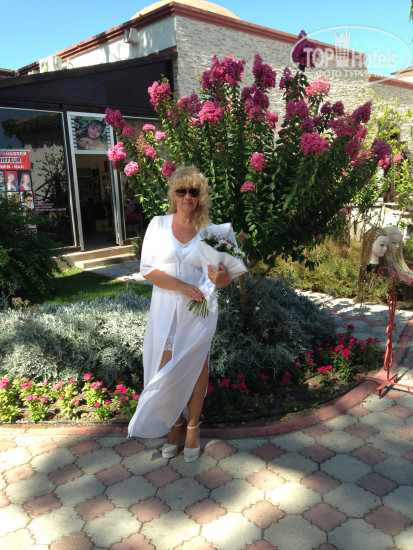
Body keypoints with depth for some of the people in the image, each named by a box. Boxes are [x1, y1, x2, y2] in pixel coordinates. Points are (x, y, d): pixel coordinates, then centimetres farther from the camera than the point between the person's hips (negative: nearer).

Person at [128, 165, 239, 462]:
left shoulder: (212, 231, -2)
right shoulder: (158, 224, 0)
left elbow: (225, 276, 0)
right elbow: (147, 269, -5)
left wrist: (223, 278, -25)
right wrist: (181, 286, -18)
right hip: (166, 310, 1)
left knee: (196, 369, 9)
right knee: (167, 372, 7)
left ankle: (193, 427, 31)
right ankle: (176, 425, 32)